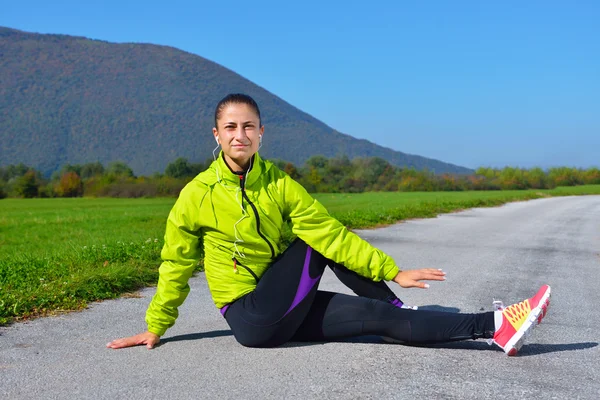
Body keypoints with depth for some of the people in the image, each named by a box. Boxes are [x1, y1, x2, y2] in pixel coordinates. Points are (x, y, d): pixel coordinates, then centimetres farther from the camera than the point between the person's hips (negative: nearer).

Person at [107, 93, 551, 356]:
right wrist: (156, 328, 5)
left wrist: (393, 272, -11)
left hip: (288, 311, 4)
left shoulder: (280, 184, -2)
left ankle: (494, 327, -2)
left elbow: (331, 230, -6)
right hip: (250, 318, -4)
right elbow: (176, 265, 1)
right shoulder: (196, 195, -10)